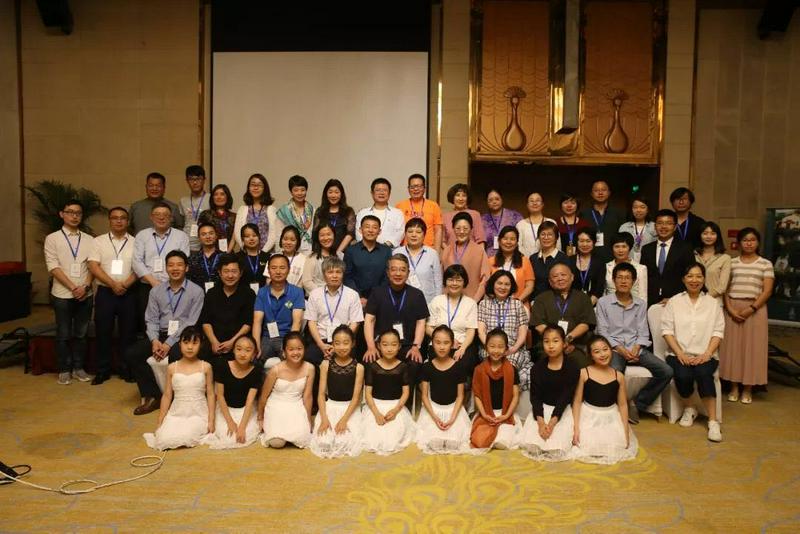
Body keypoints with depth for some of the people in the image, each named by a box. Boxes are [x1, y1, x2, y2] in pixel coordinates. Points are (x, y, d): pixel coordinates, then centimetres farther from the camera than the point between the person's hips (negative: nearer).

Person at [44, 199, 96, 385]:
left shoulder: (89, 240, 7)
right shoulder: (52, 238, 0)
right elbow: (53, 267, -7)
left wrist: (85, 286, -11)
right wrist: (73, 287, -13)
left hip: (85, 294, 2)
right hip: (62, 294, -2)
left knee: (81, 333, 9)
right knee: (63, 334, 6)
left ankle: (78, 368, 21)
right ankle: (65, 370, 18)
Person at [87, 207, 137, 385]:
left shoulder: (135, 242, 6)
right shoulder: (99, 241, 6)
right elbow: (93, 267, -4)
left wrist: (126, 284, -15)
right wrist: (113, 284, -14)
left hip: (128, 294, 0)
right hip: (105, 292, 0)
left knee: (128, 332, 5)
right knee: (103, 332, 4)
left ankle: (127, 369, 16)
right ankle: (103, 370, 15)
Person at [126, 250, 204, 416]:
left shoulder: (196, 291, -4)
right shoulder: (156, 291, 11)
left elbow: (191, 323, -10)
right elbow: (151, 320, 6)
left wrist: (169, 343, -17)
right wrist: (155, 340, -13)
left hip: (183, 337, -5)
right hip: (160, 335, 5)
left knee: (176, 356, -35)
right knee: (131, 353, -14)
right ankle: (152, 395, -3)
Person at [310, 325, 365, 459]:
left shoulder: (358, 367, -6)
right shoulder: (326, 364, -2)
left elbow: (356, 397, -7)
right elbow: (321, 394, -3)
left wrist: (344, 419, -18)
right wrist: (324, 418, -16)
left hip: (350, 408, -1)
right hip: (330, 406, 1)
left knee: (345, 441, -24)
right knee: (323, 441, -21)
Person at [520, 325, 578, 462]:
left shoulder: (571, 368, -10)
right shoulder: (537, 368, -3)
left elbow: (565, 397, -13)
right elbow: (535, 396, -5)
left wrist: (552, 422, -23)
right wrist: (540, 422, -20)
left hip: (563, 410, -2)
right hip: (542, 408, 2)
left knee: (557, 448, -20)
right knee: (530, 442, -16)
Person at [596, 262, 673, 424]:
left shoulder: (640, 304, 14)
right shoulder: (603, 302, 3)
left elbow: (643, 332, 8)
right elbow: (602, 331, -2)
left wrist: (636, 348, -12)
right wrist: (620, 349, -14)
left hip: (635, 349, 4)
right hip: (613, 348, -4)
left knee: (666, 371, -16)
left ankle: (637, 404, -3)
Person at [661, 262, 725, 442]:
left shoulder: (712, 302, 13)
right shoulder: (674, 301, 10)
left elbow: (718, 331, 4)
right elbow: (667, 329, 1)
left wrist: (707, 354, -11)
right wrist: (680, 353, -11)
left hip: (705, 355, 0)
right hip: (679, 354, 0)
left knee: (703, 373, -31)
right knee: (683, 376, -29)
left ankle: (713, 421, -22)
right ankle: (688, 409, 2)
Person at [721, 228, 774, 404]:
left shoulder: (766, 264, 3)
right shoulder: (731, 263, 7)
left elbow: (767, 291, -3)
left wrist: (750, 309, -13)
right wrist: (730, 308, -10)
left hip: (755, 309, -1)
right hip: (732, 308, 1)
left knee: (752, 347, 1)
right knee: (732, 346, 2)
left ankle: (748, 389, 11)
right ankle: (734, 387, 12)